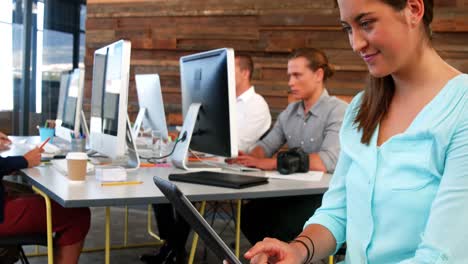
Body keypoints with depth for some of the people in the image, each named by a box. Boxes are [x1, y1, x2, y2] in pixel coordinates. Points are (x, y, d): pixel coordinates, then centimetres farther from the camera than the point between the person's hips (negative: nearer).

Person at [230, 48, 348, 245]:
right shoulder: (290, 111, 15)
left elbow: (328, 161, -24)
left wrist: (270, 163, -24)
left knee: (276, 225, -26)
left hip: (323, 194, -6)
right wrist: (248, 158, -12)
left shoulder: (338, 111, -10)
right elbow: (266, 145, 13)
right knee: (249, 214, -14)